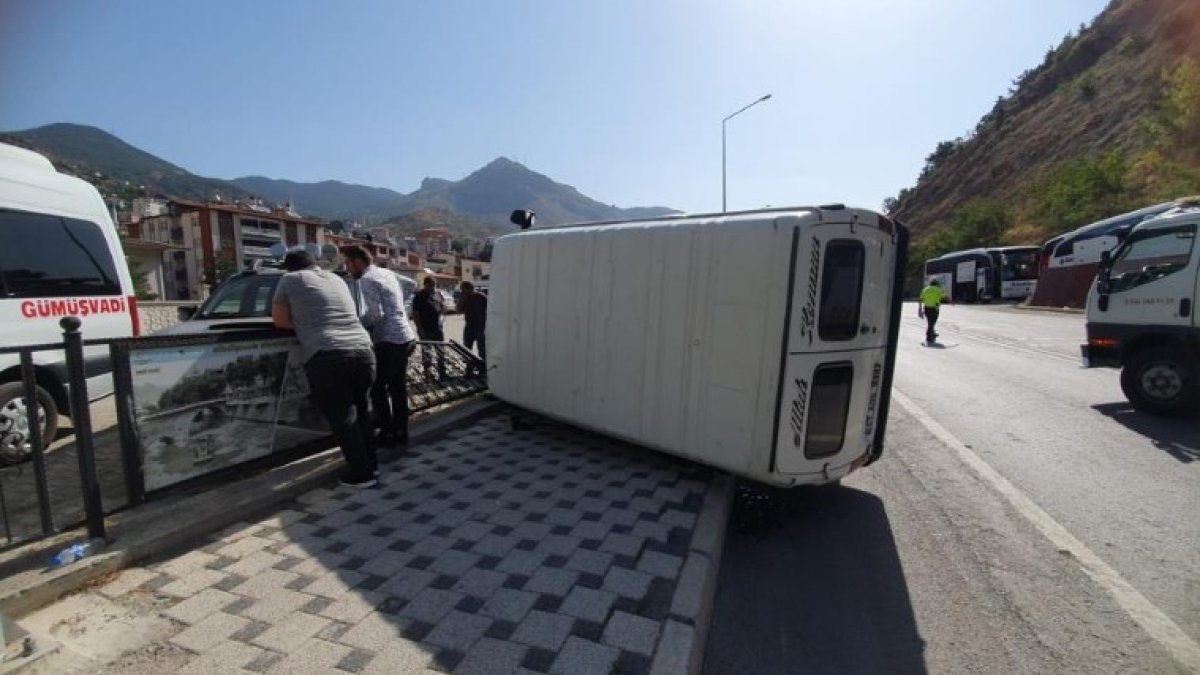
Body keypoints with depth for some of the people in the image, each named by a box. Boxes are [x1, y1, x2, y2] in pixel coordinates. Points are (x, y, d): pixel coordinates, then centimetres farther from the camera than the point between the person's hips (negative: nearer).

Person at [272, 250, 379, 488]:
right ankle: (370, 462, 29)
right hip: (362, 350, 5)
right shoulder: (336, 278, 24)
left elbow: (280, 320, 15)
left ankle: (362, 472, 10)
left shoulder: (289, 280, 11)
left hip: (326, 357, -5)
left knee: (342, 417, 5)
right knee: (360, 410, 20)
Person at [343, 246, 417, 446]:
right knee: (397, 387, 13)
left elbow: (375, 315, -18)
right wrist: (361, 321, 18)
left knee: (377, 387, 2)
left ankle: (388, 433, 6)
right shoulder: (388, 274, 17)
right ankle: (400, 431, 20)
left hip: (390, 341, -9)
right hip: (406, 337, 9)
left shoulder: (367, 279, -9)